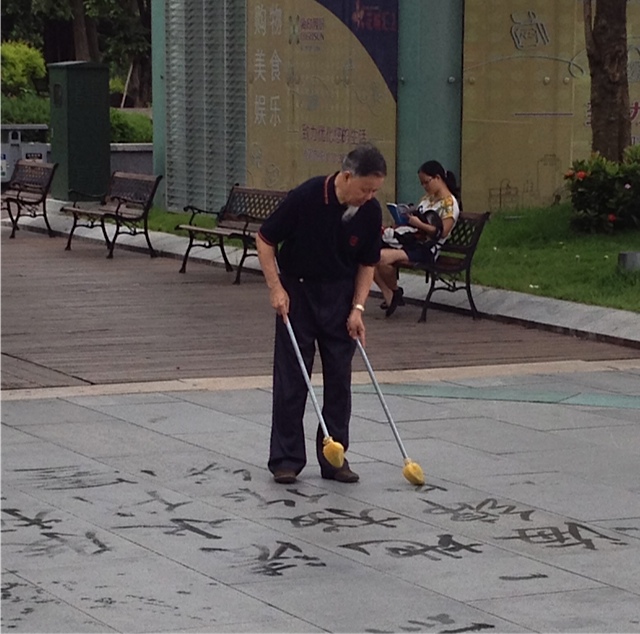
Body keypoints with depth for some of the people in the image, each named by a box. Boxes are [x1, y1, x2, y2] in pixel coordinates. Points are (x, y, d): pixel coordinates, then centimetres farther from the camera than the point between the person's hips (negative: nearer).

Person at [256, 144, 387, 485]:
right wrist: (275, 287, -17)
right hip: (296, 292, -3)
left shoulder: (371, 212, -11)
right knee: (291, 377, -5)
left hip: (340, 296, 4)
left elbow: (367, 263, 2)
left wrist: (357, 308, -8)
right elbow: (265, 239, -12)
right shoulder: (306, 197, -23)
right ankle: (285, 459, 1)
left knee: (339, 378, 2)